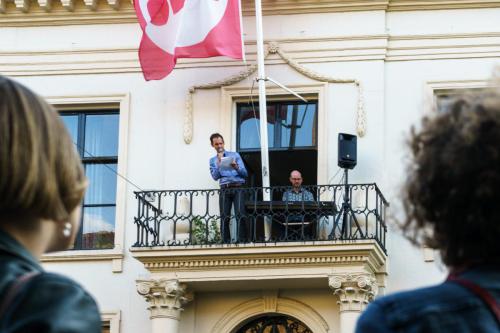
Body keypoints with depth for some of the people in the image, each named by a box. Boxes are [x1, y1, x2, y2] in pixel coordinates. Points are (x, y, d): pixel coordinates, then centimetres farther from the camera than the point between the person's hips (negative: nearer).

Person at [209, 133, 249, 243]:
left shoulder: (235, 155, 17)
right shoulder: (213, 160, 20)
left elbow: (245, 173, 10)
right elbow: (215, 176, 5)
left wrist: (236, 167, -9)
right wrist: (219, 163, -5)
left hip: (238, 188, -1)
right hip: (225, 189, 2)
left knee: (240, 215, -17)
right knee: (225, 217, -10)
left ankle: (243, 241, -20)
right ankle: (226, 241, -11)